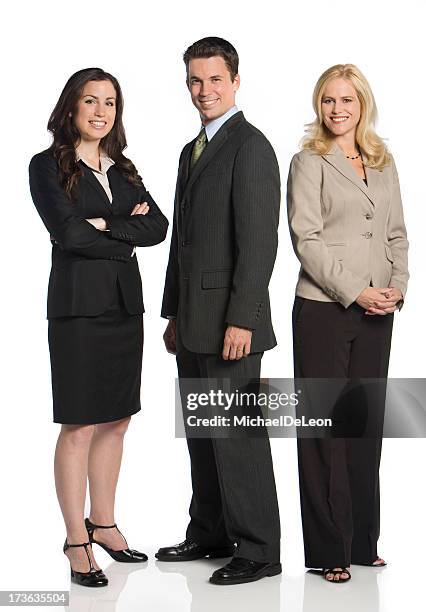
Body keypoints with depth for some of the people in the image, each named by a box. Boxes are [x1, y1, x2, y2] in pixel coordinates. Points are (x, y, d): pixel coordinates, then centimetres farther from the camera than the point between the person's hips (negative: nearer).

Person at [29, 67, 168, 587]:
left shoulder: (122, 170, 15)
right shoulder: (48, 166, -2)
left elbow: (158, 227, 2)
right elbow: (68, 233, -15)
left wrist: (105, 224, -10)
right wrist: (126, 237, -6)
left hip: (125, 304, 6)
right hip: (78, 304, -6)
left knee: (116, 420, 11)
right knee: (80, 426, -4)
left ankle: (103, 524, 24)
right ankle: (77, 542, 6)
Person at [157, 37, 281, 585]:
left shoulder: (250, 147, -11)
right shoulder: (192, 151, 18)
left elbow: (259, 240, -18)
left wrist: (242, 320, -22)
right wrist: (174, 314, 19)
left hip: (229, 322, -9)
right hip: (194, 323, 9)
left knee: (237, 435, -3)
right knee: (202, 433, 15)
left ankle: (259, 551, 7)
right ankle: (210, 535, 27)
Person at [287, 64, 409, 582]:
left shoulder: (384, 164, 15)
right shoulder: (309, 163, -2)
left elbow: (397, 234, 15)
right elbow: (306, 238, -9)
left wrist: (397, 286, -1)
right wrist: (354, 292, -15)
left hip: (377, 312, 5)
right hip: (324, 308, -5)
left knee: (368, 422, 9)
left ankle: (362, 540, 19)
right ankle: (329, 549, 7)